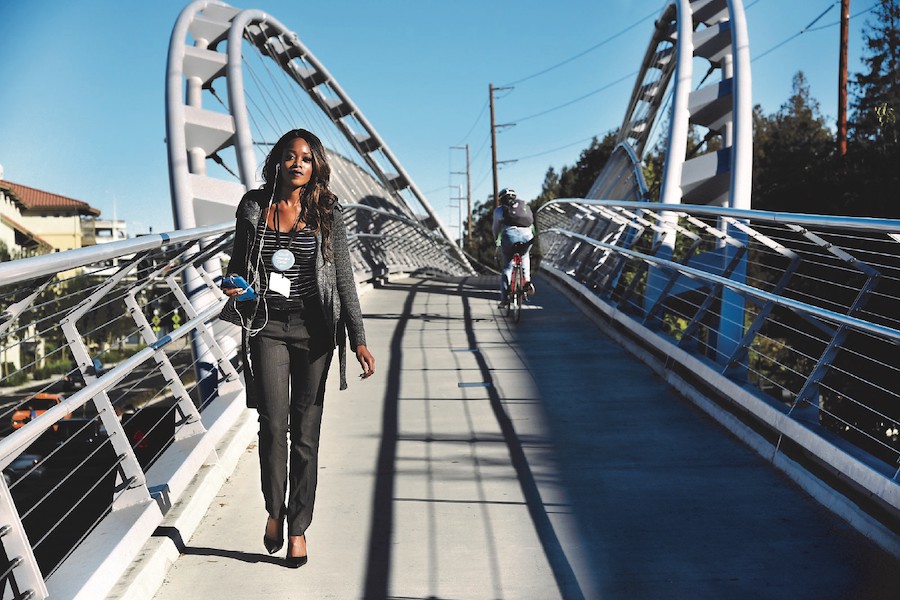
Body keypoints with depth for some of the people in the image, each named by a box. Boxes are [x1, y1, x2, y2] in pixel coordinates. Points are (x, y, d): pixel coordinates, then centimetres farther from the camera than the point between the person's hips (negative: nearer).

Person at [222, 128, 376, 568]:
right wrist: (235, 285, -8)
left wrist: (358, 339, -5)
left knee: (305, 431, 4)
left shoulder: (326, 214, 1)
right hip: (268, 326, 0)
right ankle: (274, 510, 15)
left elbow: (344, 279, 0)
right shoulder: (254, 206, 4)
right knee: (273, 424, -11)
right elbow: (238, 263, 16)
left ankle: (298, 527, 18)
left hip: (314, 330, 0)